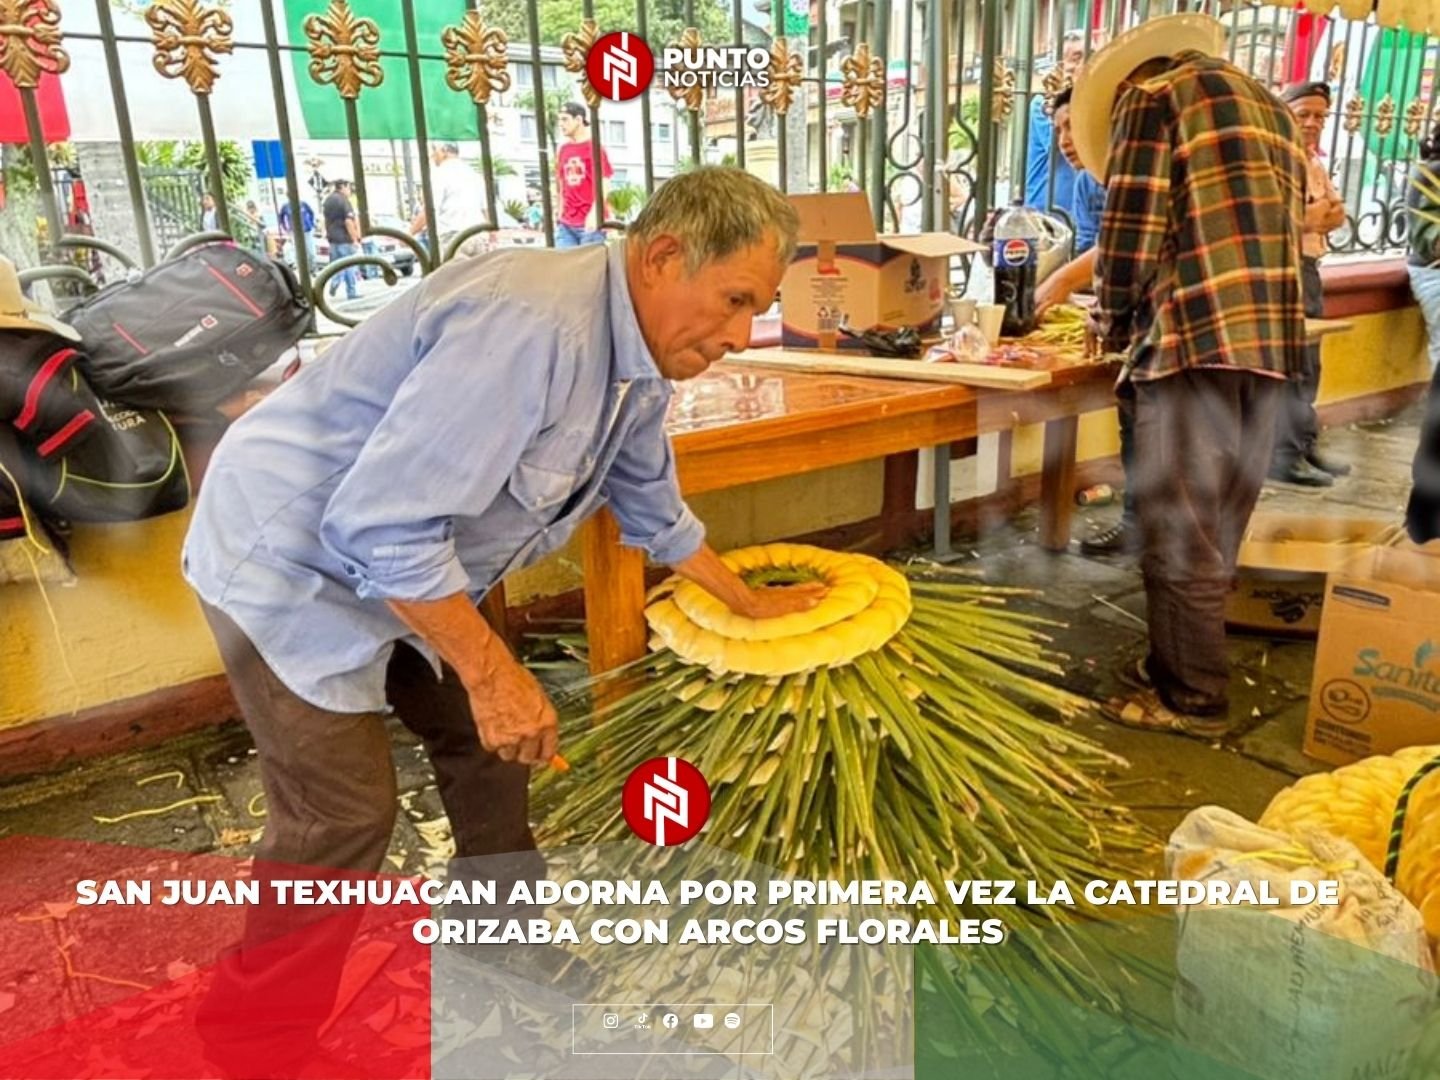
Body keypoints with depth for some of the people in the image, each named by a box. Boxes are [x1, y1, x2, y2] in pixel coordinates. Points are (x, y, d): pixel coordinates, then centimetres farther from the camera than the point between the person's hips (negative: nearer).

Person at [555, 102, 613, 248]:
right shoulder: (563, 149, 12)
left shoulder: (594, 147, -4)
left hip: (590, 222, -6)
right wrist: (560, 212, 13)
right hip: (566, 223, 6)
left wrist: (594, 214, -19)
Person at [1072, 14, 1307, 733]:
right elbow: (1279, 233, 21)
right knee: (1215, 530, 15)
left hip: (1194, 337, -8)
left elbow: (1131, 235, -7)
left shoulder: (1149, 94, 5)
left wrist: (1113, 326, 9)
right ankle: (1178, 668, 27)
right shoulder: (1272, 110, 26)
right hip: (1274, 339, 8)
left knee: (1180, 532, 1)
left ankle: (1192, 697, 11)